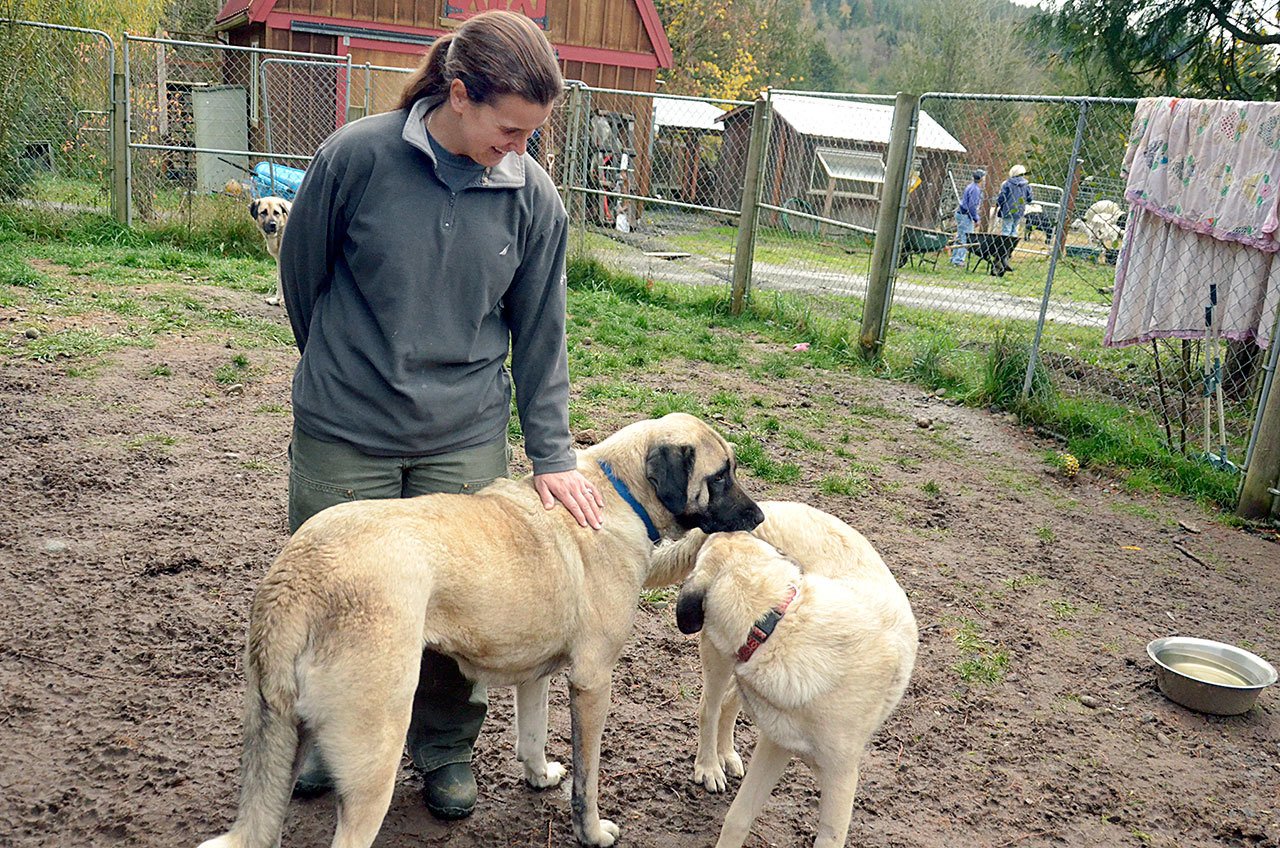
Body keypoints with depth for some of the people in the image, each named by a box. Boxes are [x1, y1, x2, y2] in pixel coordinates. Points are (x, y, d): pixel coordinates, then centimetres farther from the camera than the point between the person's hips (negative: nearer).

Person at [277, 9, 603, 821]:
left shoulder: (535, 197, -6)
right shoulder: (357, 157, -13)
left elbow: (539, 334, 0)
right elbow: (303, 276, 2)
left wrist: (552, 452, -3)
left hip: (466, 440, 1)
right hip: (343, 434, -1)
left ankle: (446, 747, 34)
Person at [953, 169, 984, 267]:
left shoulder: (970, 186, 13)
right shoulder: (975, 189, -17)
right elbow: (972, 206, -21)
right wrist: (976, 219, -16)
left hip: (960, 214, 10)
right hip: (966, 216, -10)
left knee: (960, 237, 15)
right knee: (966, 239, -8)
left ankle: (954, 258, 20)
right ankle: (958, 260, -9)